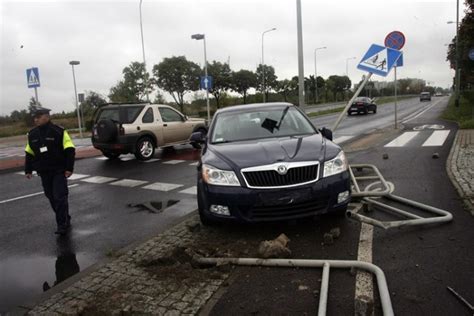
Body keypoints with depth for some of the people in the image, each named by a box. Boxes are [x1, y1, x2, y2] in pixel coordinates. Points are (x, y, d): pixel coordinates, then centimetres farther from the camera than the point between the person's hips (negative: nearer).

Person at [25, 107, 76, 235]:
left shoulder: (59, 131, -10)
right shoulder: (32, 134, 8)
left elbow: (70, 151, -11)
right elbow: (29, 154, 16)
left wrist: (69, 168, -15)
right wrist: (28, 170, 12)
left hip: (59, 171, -6)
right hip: (44, 172, 6)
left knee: (60, 197, -9)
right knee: (51, 197, 11)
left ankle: (62, 225, -3)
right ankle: (65, 220, 26)